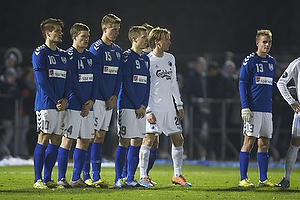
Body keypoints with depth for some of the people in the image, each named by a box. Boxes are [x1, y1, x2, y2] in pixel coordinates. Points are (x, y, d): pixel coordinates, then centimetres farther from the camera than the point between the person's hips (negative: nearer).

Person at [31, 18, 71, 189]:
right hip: (46, 103, -7)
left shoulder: (64, 55, 18)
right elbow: (42, 80, -10)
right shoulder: (40, 54, -4)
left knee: (56, 140, 5)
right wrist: (56, 101, -12)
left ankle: (48, 179, 9)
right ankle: (38, 180, -6)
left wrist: (65, 99, -2)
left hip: (61, 105, 7)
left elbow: (68, 79, 15)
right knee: (44, 139, -8)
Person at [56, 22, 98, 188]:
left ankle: (76, 179, 12)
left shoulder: (90, 57, 15)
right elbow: (71, 83, -10)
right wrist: (82, 105, -9)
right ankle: (61, 179, -2)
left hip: (88, 107, 7)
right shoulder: (68, 56, -7)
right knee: (67, 140, -5)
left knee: (85, 141, 6)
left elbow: (94, 81, 14)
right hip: (73, 106, -7)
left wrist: (91, 101, -1)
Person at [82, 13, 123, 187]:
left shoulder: (118, 51, 15)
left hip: (110, 100, 7)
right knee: (91, 135, -6)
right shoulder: (96, 49, -9)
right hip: (97, 99, -7)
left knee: (101, 136, 6)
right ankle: (86, 176, -4)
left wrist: (115, 96, 1)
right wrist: (108, 98, -9)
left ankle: (96, 176, 6)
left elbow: (119, 76, 15)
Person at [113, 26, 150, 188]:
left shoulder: (146, 59, 16)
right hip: (128, 106, -7)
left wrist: (144, 105, 3)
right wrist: (137, 106, -11)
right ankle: (118, 179, -4)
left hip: (141, 108, 7)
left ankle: (130, 178, 10)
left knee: (137, 142, 5)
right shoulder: (127, 56, -7)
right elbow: (126, 83, -12)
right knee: (124, 142, -7)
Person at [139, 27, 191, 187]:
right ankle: (143, 177, -6)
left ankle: (177, 175, 17)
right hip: (154, 108, -7)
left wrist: (180, 105, 17)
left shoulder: (170, 58, 13)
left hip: (169, 108, 7)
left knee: (178, 139, 7)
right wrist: (148, 111, -16)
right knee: (149, 139, -11)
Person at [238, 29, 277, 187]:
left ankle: (263, 179, 10)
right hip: (253, 109, -6)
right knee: (249, 142, -7)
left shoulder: (271, 61, 15)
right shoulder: (249, 61, -4)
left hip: (267, 109, 6)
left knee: (264, 143, 7)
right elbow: (242, 84, -6)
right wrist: (245, 107, -14)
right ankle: (243, 179, -4)